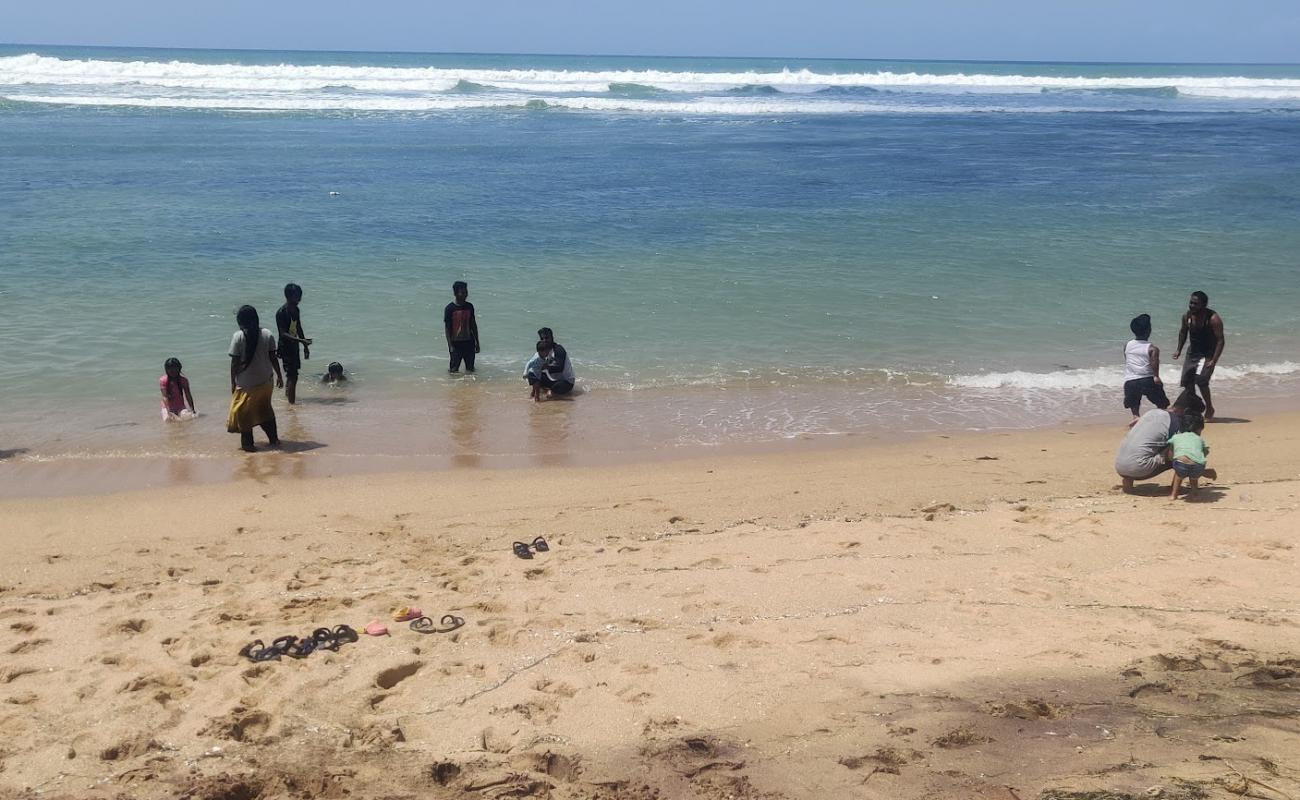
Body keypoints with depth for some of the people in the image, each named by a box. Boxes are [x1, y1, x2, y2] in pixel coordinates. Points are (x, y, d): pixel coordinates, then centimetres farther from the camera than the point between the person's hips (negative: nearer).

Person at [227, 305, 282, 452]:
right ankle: (273, 439, 23)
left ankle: (247, 443, 10)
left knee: (243, 412, 10)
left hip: (246, 383, -4)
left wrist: (233, 382, -1)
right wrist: (279, 376, 9)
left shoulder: (238, 336, -12)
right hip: (265, 382, 4)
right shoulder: (267, 334, -4)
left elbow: (235, 362, -10)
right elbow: (273, 358, -1)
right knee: (265, 410, 21)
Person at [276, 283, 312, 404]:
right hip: (285, 348, -9)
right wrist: (301, 340, -33)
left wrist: (305, 346, 21)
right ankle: (291, 403, -10)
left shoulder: (296, 310, 7)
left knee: (291, 375, 18)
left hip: (294, 347, 9)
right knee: (292, 376, -12)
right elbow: (283, 333, -25)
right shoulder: (282, 312, -20)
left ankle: (287, 398, 32)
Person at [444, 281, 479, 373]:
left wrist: (477, 342, 11)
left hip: (468, 342, 4)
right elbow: (447, 328, -9)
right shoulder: (450, 308, -10)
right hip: (456, 343, -4)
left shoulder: (469, 306, 4)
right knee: (454, 370, 1)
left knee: (470, 369, 10)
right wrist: (450, 345, -14)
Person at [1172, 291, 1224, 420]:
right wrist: (1179, 349, 10)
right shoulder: (1187, 316, -3)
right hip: (1192, 351, 6)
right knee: (1187, 381, 6)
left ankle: (1209, 408, -1)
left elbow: (1220, 340, -21)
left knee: (1201, 380, -21)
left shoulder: (1213, 319, -22)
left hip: (1207, 354, -6)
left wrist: (1213, 361, -26)